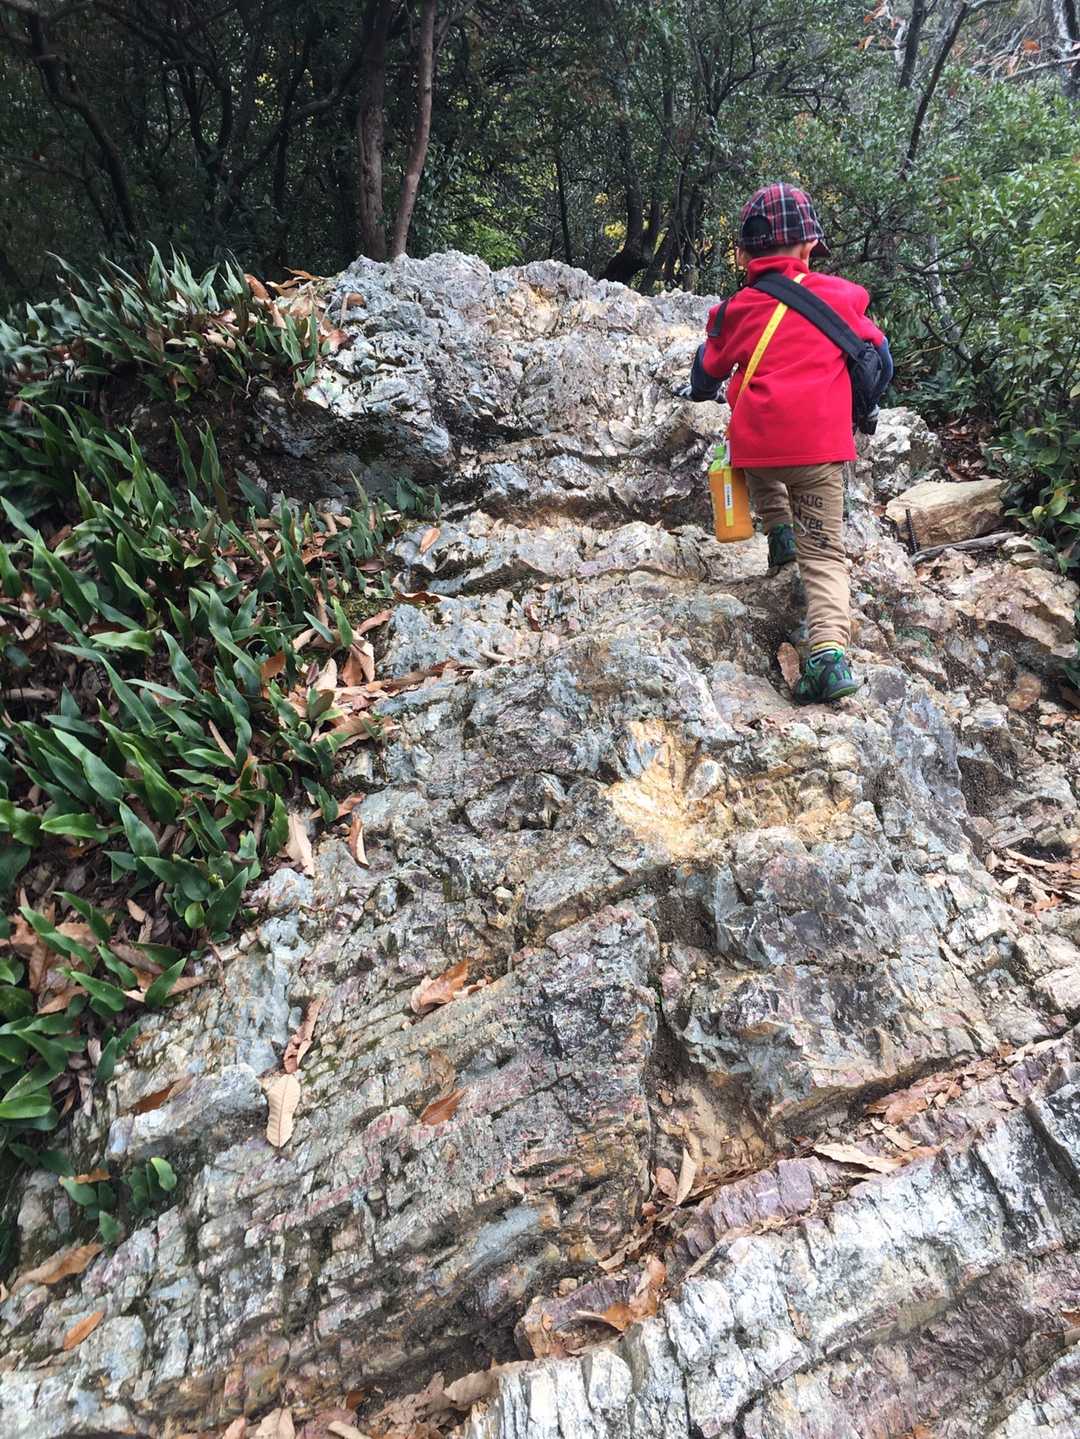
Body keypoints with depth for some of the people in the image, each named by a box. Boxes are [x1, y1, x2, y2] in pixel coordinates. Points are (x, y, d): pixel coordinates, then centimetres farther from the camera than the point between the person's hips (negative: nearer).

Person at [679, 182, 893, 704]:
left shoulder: (735, 310, 8)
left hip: (756, 443, 1)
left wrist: (699, 390, 46)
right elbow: (881, 363, 17)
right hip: (820, 447, -1)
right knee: (824, 554, 2)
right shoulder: (839, 295, 8)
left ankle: (779, 530, 19)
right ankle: (829, 653, -16)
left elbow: (706, 377, 23)